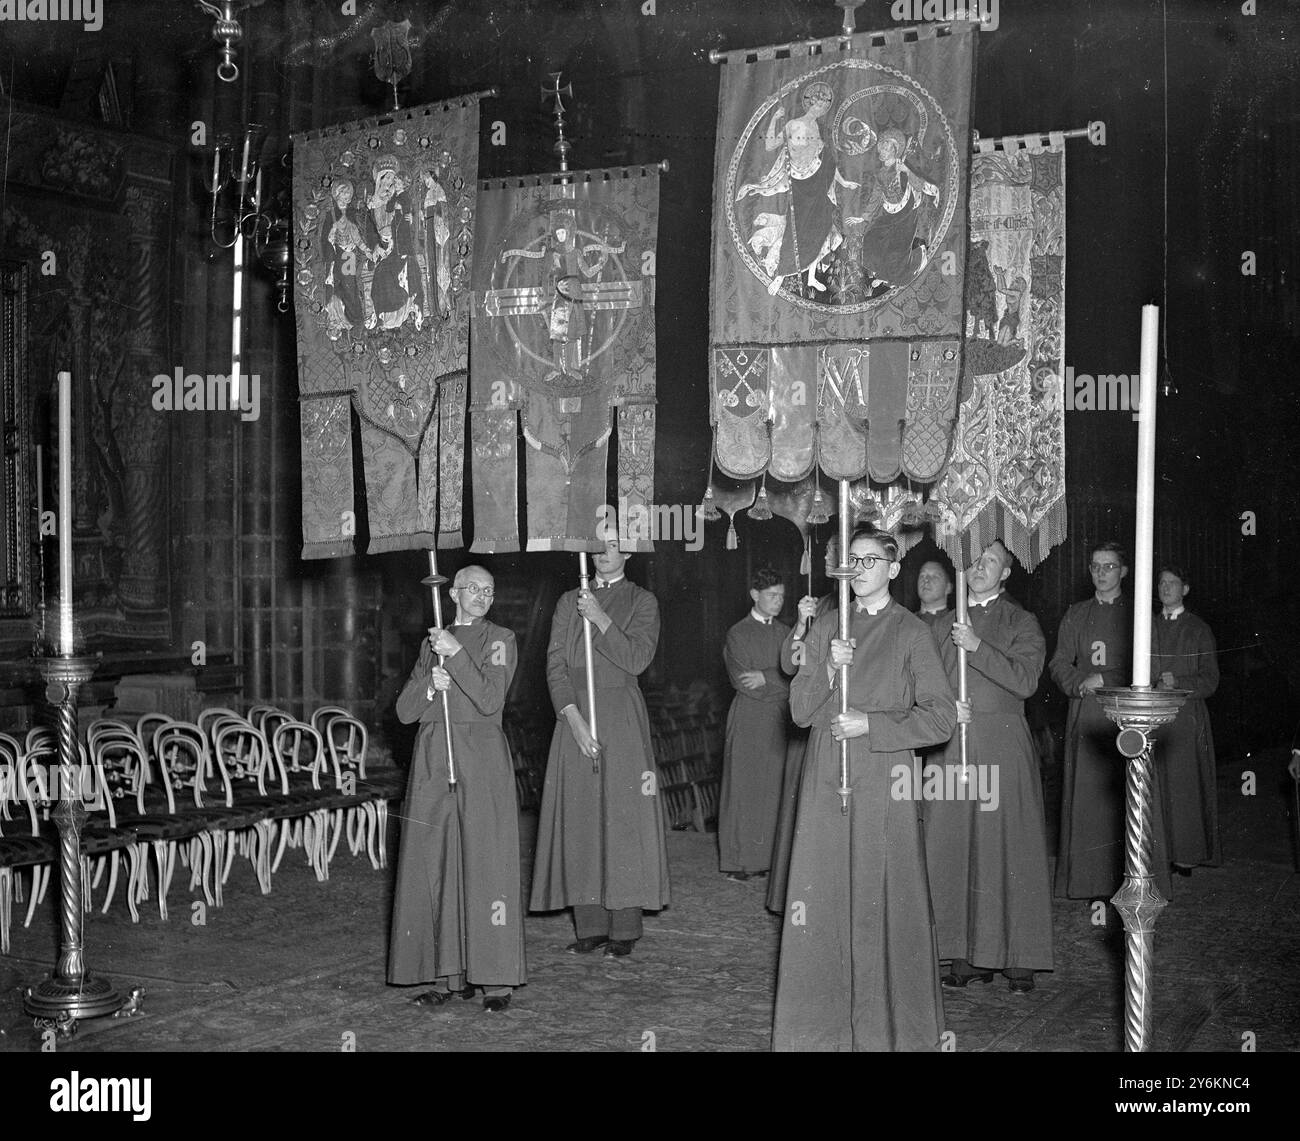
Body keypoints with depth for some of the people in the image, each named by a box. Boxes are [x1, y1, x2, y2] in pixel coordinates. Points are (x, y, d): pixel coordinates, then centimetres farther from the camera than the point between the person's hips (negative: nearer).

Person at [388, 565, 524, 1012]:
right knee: (432, 863, 1)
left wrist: (456, 655, -14)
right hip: (433, 758, 4)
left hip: (481, 759, -4)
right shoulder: (432, 642, 17)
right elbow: (404, 710, 11)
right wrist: (431, 684, -8)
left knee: (486, 862, -7)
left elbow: (490, 700, -10)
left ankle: (496, 978, -4)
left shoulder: (499, 640, 4)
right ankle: (448, 975, 7)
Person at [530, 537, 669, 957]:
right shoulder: (569, 603, 13)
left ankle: (624, 928, 0)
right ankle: (590, 926, 6)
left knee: (623, 816, -5)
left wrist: (600, 618, -14)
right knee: (580, 817, 1)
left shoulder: (642, 602, 5)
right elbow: (555, 663, 4)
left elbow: (637, 658, -8)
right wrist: (573, 718, -8)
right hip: (574, 714, 3)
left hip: (621, 717, -3)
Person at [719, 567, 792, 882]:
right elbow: (742, 682, -9)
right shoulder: (738, 634, -1)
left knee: (774, 788, 2)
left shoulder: (784, 632, 13)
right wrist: (781, 682, -5)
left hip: (779, 722, 4)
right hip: (748, 722, -4)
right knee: (742, 787, -2)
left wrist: (766, 677, -11)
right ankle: (737, 859, 3)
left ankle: (767, 856, 8)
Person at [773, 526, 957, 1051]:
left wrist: (870, 725, -11)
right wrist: (827, 667, -10)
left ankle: (891, 1023, 9)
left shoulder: (911, 633, 1)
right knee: (824, 899, 2)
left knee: (882, 903, -1)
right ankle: (824, 1021, 11)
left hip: (883, 784, -3)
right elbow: (800, 711, 7)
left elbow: (940, 717, -4)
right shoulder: (826, 628, 12)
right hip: (826, 783, 3)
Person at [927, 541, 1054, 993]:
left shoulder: (1021, 623, 5)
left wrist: (977, 647, -17)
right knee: (952, 847, 1)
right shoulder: (944, 626, 16)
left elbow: (1025, 680, -10)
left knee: (1007, 847, -3)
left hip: (1002, 743, -3)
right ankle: (968, 954, 9)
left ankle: (1018, 957, 3)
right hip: (950, 746, 3)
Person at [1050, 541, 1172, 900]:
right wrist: (1083, 682, -9)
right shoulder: (1076, 615, 16)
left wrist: (1103, 679, -10)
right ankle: (1095, 881, 3)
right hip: (1086, 719, 3)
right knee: (1089, 798, -1)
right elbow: (1059, 664, 10)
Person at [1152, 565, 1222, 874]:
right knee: (1156, 785, 0)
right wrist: (1155, 687, -5)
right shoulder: (1148, 628, 12)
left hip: (1187, 717, -3)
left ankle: (1186, 856, 2)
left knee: (1184, 785, -4)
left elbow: (1210, 680, -1)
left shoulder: (1198, 629, 3)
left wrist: (1178, 682, -17)